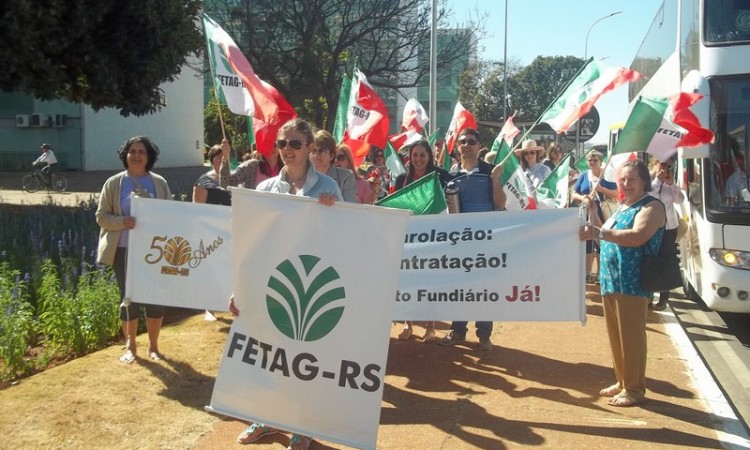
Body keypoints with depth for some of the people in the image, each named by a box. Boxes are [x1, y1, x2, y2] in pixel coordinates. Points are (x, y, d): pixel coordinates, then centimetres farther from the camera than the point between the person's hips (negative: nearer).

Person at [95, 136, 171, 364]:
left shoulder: (159, 183, 6)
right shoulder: (114, 183, 2)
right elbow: (102, 216, 1)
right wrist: (122, 222, -20)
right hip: (124, 250, -1)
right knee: (128, 298, 5)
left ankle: (153, 346, 19)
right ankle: (130, 347, 20)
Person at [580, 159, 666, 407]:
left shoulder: (652, 207, -8)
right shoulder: (621, 207, 19)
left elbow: (637, 237, -25)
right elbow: (608, 235, 27)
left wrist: (597, 232, -30)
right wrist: (592, 212, 16)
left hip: (632, 284, -8)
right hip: (611, 282, 8)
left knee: (631, 337, -2)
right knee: (616, 336, 13)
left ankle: (634, 389, 7)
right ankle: (622, 382, 24)